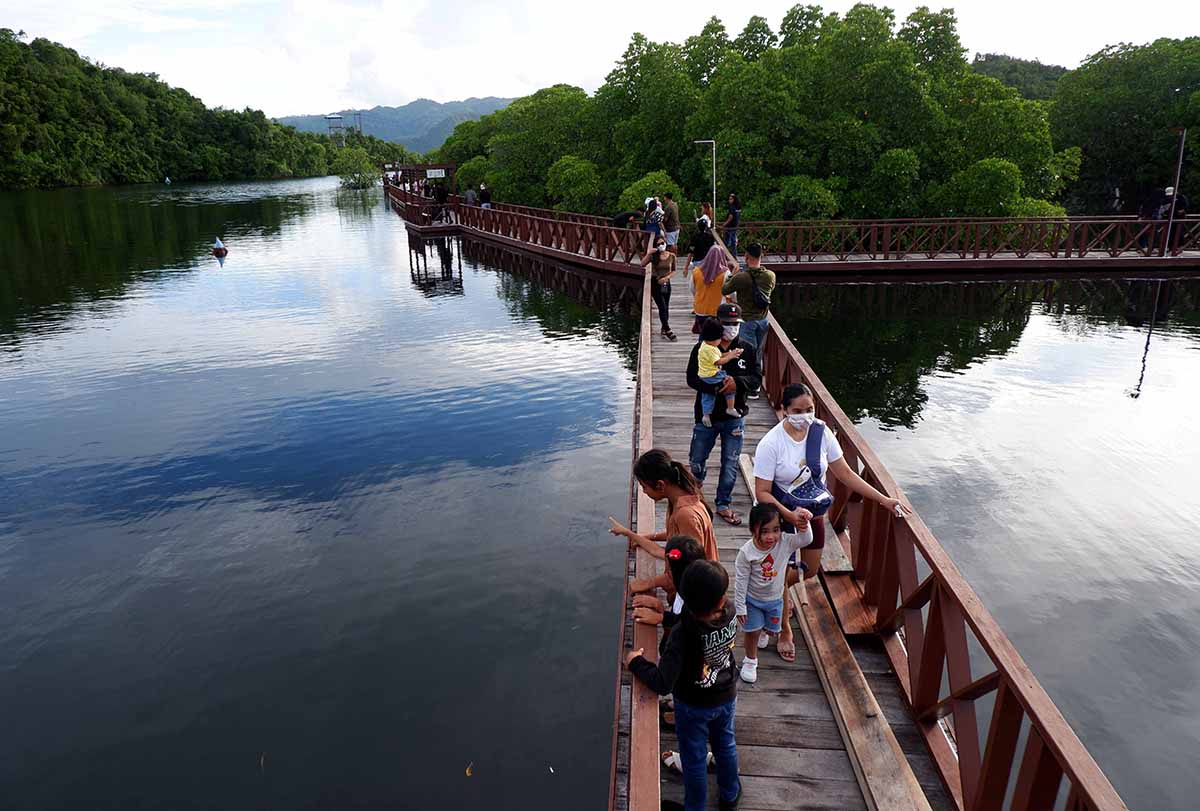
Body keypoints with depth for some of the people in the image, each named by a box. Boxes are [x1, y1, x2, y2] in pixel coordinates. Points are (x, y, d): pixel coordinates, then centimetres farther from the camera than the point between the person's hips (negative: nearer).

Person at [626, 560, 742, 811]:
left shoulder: (683, 635, -39)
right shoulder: (730, 613, -26)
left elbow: (663, 684, -38)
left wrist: (635, 662, -24)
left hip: (693, 706, -4)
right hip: (727, 697, 4)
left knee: (694, 760, 20)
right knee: (726, 745, 30)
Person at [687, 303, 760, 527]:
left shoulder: (747, 349, 1)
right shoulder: (702, 348, -7)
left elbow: (756, 379, -1)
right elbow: (692, 379, -11)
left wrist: (737, 381, -22)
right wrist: (717, 387, -26)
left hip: (733, 418, 2)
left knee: (730, 464, 9)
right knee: (697, 462, 10)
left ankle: (723, 504, 26)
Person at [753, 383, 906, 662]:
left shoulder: (821, 432, -13)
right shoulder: (771, 444, -26)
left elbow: (845, 473, -5)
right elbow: (762, 493, -23)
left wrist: (883, 499, -7)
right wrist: (790, 515, -37)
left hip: (814, 512, 5)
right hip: (782, 515, -5)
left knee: (810, 570, 21)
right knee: (782, 573, 8)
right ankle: (785, 631, 32)